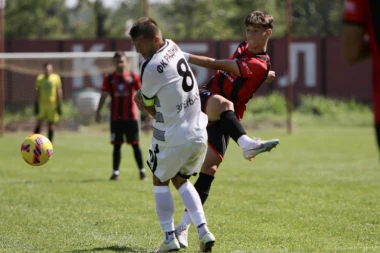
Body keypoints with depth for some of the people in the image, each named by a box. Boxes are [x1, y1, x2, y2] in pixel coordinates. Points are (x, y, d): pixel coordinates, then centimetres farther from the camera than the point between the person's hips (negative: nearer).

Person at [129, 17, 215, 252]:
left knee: (160, 181, 16)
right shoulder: (172, 46, 3)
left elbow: (148, 105, -6)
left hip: (173, 138, -7)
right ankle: (203, 230, 5)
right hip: (199, 134, 7)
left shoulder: (151, 68, -21)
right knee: (181, 180, 22)